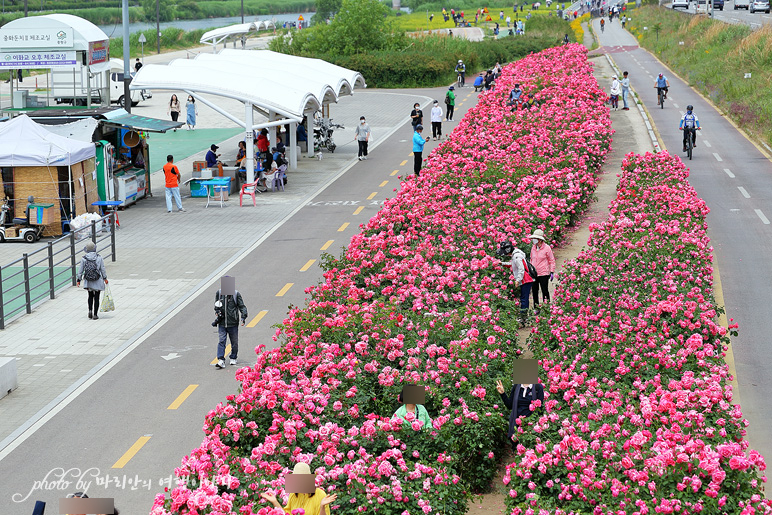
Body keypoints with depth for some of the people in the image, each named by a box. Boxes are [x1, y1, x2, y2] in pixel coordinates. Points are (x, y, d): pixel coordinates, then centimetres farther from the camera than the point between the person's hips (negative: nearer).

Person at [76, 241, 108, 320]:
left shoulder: (83, 258, -5)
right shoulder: (99, 258, -9)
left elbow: (80, 270, 0)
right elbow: (103, 269, -4)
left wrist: (78, 280, 10)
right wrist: (105, 278, 7)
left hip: (88, 281, 2)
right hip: (98, 281, -2)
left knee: (90, 296, 21)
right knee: (96, 297, 6)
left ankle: (90, 310, 4)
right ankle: (95, 314, 5)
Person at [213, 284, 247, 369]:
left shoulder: (236, 294, -5)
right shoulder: (219, 293, 2)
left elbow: (242, 306, -4)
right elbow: (216, 304, 20)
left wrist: (243, 317, -16)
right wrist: (216, 311, 3)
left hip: (233, 323, -1)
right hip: (222, 323, 1)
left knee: (234, 342, 11)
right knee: (221, 341, -9)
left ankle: (233, 358, 30)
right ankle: (221, 361, -13)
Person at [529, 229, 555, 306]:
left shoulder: (547, 248, -7)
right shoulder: (533, 248, 9)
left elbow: (552, 261, -2)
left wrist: (552, 272, -6)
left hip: (543, 273, -5)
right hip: (534, 274, 5)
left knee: (545, 291, 0)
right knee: (534, 291, 8)